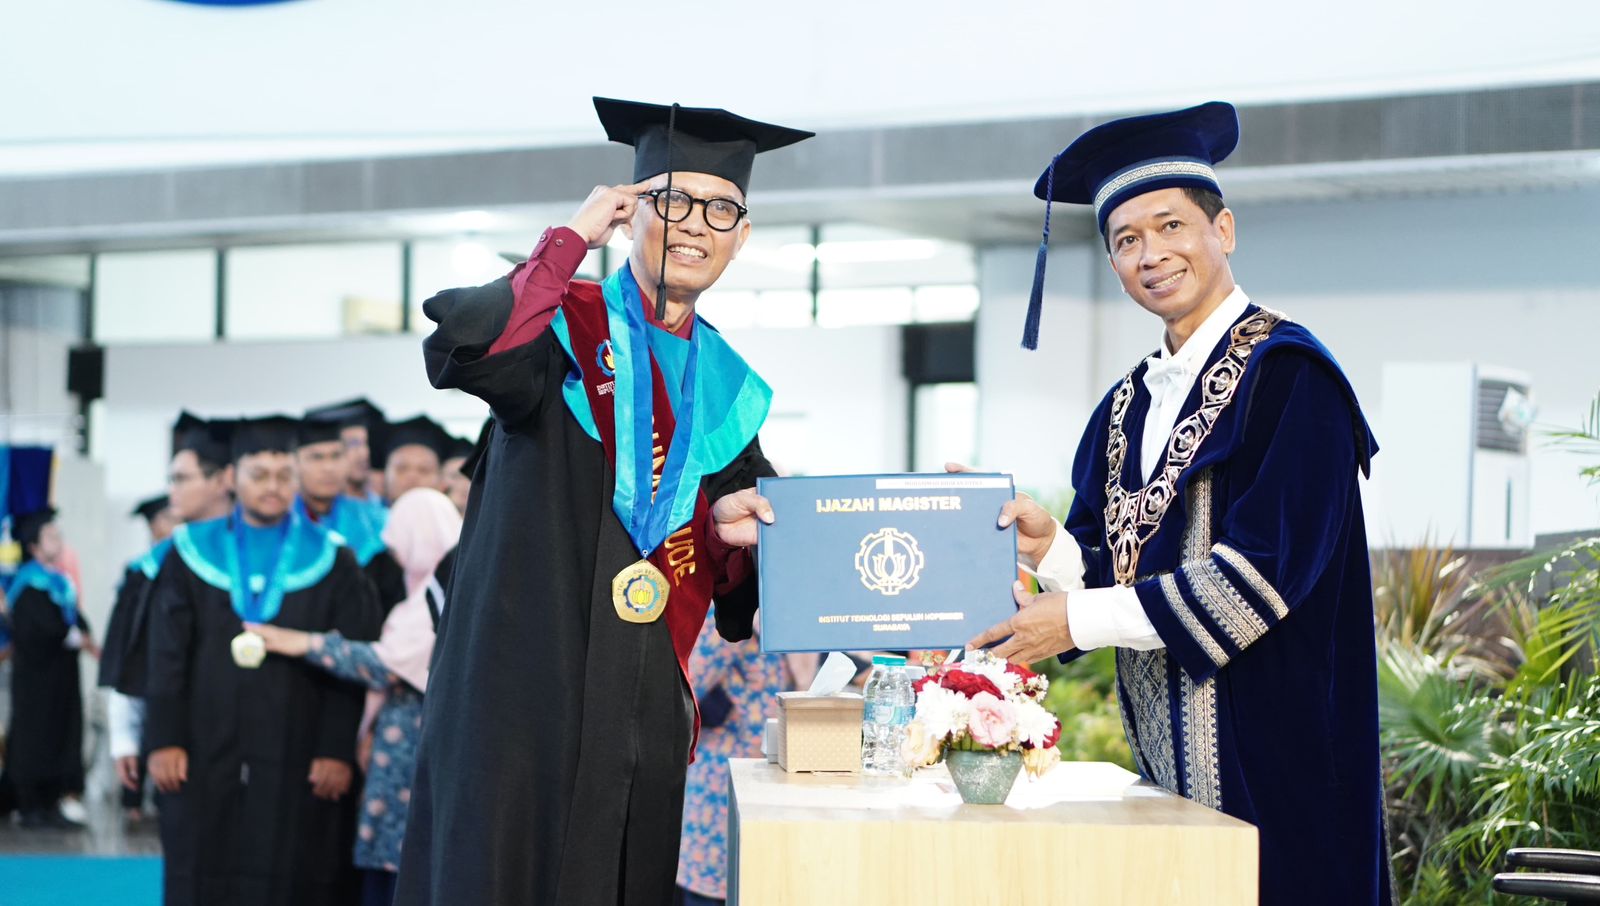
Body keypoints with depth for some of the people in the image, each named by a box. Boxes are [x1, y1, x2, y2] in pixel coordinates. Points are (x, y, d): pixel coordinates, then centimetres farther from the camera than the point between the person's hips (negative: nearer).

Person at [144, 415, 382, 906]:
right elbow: (166, 657, 5)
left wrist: (338, 751, -8)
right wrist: (163, 739, -4)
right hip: (206, 759, 1)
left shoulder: (332, 562, 6)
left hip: (297, 764, -1)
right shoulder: (193, 553, 9)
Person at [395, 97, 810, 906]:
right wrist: (572, 238, -14)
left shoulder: (727, 390, 15)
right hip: (526, 680, -5)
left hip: (643, 706, 5)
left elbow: (732, 579, 19)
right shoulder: (563, 325, 0)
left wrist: (726, 528, -5)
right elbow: (460, 347, -24)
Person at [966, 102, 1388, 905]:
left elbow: (1265, 565, -16)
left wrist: (1079, 619, -15)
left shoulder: (1286, 374, -9)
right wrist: (1052, 548, -11)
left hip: (1269, 741, -7)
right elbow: (1114, 568, 12)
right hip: (1165, 748, 7)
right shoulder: (1128, 406, 14)